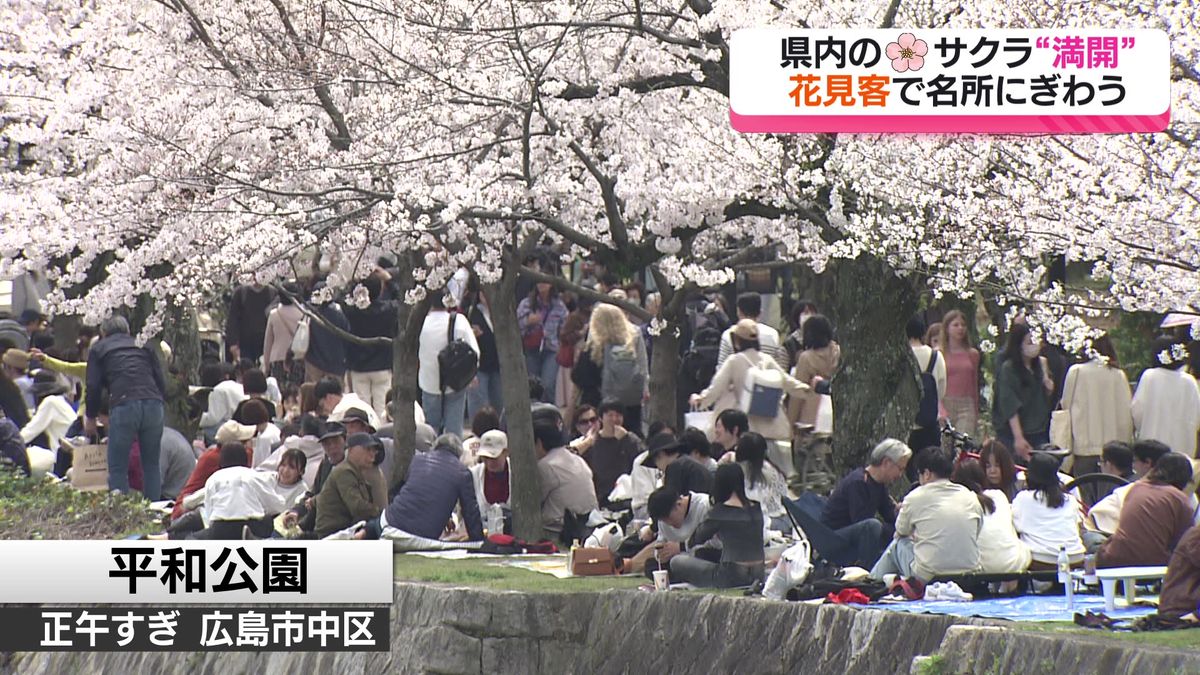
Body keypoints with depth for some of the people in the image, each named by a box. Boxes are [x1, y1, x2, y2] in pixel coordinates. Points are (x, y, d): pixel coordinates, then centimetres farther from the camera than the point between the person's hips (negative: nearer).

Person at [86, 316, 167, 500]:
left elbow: (93, 386, 12)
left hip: (124, 405, -3)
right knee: (151, 466, 12)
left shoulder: (99, 349, 20)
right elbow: (161, 383, 19)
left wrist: (90, 417, 24)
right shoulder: (144, 346, 26)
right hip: (153, 403, 3)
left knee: (118, 469, 2)